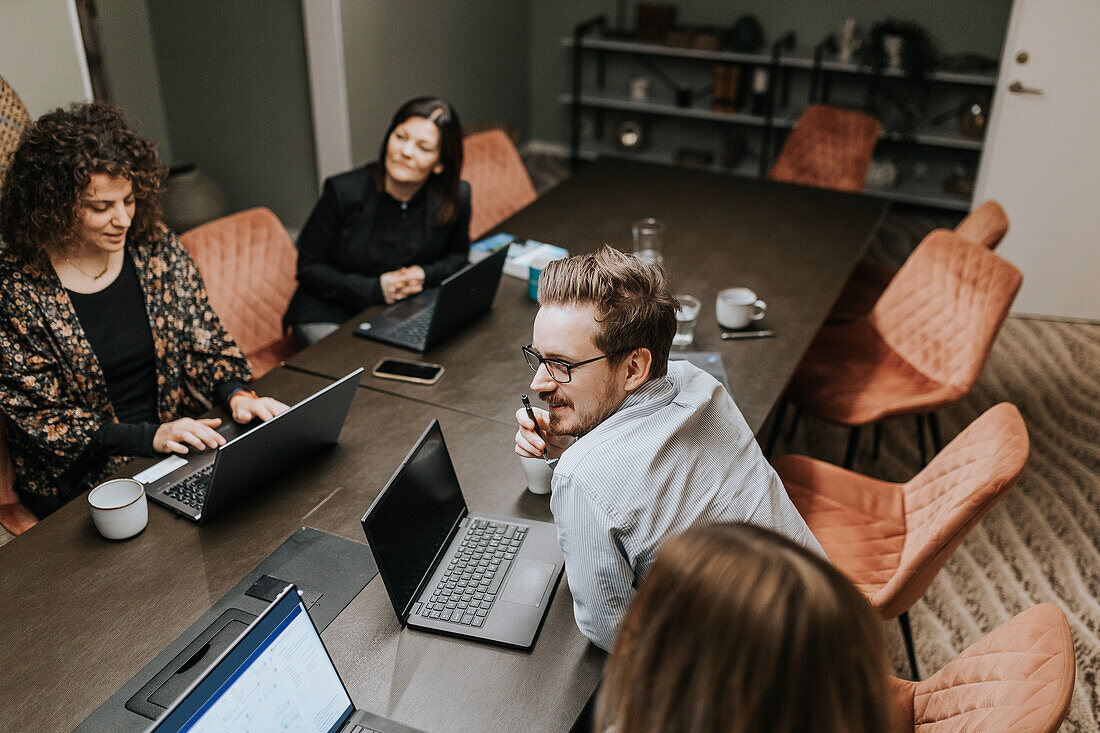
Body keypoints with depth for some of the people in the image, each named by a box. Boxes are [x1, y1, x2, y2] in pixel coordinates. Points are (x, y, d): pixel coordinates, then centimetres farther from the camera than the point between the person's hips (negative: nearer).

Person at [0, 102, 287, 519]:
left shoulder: (156, 247, 1)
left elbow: (205, 341, 9)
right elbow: (41, 417, -9)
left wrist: (237, 394, -12)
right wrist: (150, 437, -20)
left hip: (179, 446, 5)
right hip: (82, 480, -4)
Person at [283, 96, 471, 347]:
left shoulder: (457, 198, -10)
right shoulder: (343, 192, -16)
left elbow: (458, 256, 10)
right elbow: (308, 267, -7)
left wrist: (424, 275, -12)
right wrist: (375, 288, -19)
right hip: (329, 319, -3)